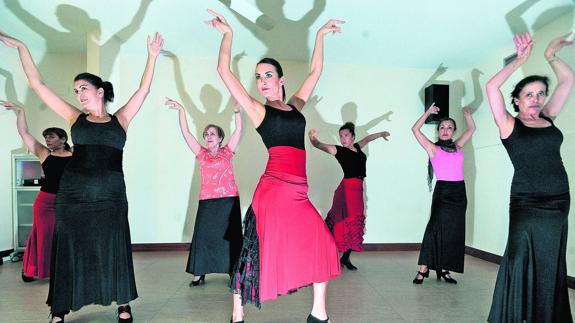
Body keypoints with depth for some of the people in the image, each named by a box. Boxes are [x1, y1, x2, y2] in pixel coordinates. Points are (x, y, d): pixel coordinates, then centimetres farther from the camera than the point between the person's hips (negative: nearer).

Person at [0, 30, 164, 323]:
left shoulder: (120, 119, 8)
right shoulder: (75, 118, 9)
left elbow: (144, 90, 4)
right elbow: (37, 84, 10)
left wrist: (152, 56, 1)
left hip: (111, 196, -1)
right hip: (72, 195, 1)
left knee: (113, 251, 7)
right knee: (69, 251, 7)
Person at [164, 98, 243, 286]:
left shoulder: (227, 152, 6)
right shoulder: (201, 154, 10)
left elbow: (238, 130, -3)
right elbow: (186, 133, 3)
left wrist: (237, 111, -18)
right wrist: (181, 111, -5)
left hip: (229, 200, -1)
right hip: (207, 201, 2)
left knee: (230, 237, 5)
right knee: (203, 236, 5)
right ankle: (198, 273, 17)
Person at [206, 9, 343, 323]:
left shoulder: (296, 105, 19)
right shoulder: (257, 109, 6)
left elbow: (316, 71, 27)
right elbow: (224, 70, 0)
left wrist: (320, 35, 31)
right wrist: (227, 34, 7)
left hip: (299, 191, 5)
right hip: (274, 188, -5)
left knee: (321, 246, 6)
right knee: (260, 250, 2)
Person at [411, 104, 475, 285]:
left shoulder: (457, 147, 15)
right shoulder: (433, 148, 1)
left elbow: (471, 129, 28)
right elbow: (415, 129, -9)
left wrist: (467, 114, 15)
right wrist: (428, 112, -3)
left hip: (459, 192, 6)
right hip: (442, 191, -6)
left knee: (454, 233, 6)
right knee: (436, 228, -12)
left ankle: (443, 270, 15)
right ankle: (423, 269, -8)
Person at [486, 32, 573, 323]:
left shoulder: (547, 118, 10)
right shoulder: (509, 124, -4)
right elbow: (491, 87, -15)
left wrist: (550, 56, 7)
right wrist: (519, 61, -8)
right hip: (527, 203, -6)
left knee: (551, 266, 14)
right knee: (522, 263, -1)